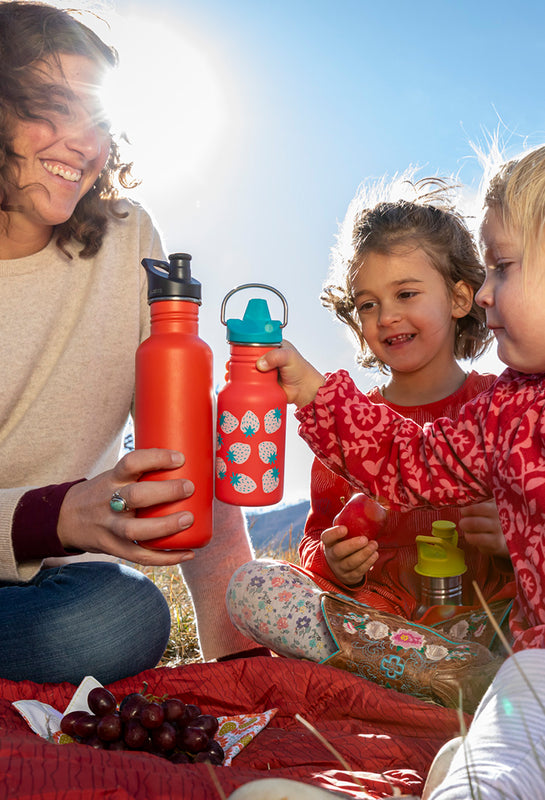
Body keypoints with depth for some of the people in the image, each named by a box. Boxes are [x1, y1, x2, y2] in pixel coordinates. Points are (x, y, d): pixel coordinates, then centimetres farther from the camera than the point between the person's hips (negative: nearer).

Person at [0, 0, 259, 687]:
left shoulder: (125, 238, -3)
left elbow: (186, 452, -6)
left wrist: (236, 654, -13)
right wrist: (60, 518, -36)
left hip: (57, 577, 3)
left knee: (128, 615, -29)